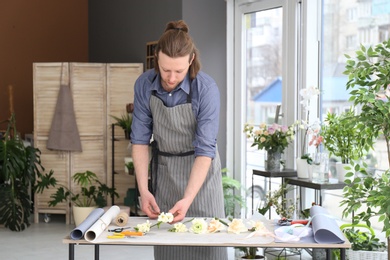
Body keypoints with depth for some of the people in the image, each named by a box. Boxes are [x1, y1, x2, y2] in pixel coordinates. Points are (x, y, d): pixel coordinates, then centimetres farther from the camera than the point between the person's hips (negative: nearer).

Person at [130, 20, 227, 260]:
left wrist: (188, 199, -33)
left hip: (200, 170, -2)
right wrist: (144, 190, -17)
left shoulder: (206, 89, -23)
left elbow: (205, 149, -24)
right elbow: (140, 139, -7)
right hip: (163, 171, 3)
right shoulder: (144, 85, -12)